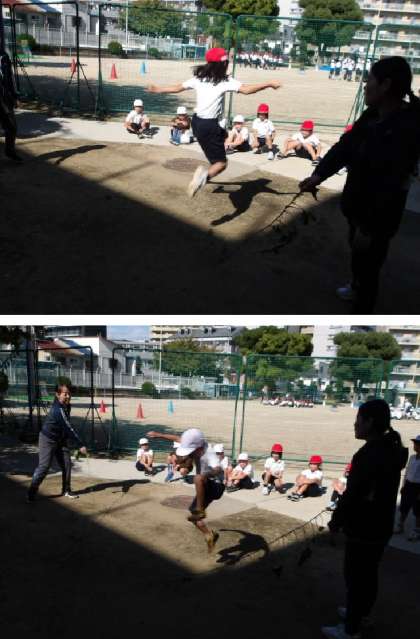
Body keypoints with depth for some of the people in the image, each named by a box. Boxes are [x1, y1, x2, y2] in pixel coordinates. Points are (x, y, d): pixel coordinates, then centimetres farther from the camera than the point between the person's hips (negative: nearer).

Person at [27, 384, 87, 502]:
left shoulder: (66, 406, -2)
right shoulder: (58, 409, -29)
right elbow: (69, 428, -32)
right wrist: (80, 445, -33)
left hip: (61, 439, 8)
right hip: (48, 439, -8)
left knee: (66, 464, 6)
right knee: (44, 466, -9)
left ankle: (66, 490, 18)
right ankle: (31, 493, 1)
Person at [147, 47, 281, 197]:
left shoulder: (199, 78, 6)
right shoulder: (225, 81, -13)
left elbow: (177, 87, 15)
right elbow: (246, 89, -26)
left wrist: (157, 89, 29)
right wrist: (268, 84, -23)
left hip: (197, 122, 8)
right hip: (209, 125, -8)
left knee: (222, 134, 37)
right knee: (221, 162, 0)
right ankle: (205, 175, -33)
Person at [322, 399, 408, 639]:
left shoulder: (370, 454, -27)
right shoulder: (392, 450, 2)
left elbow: (352, 495, -24)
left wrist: (336, 521, -9)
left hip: (364, 530, -9)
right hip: (381, 525, 9)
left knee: (355, 576, 5)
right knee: (369, 573, 24)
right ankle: (362, 612, 42)